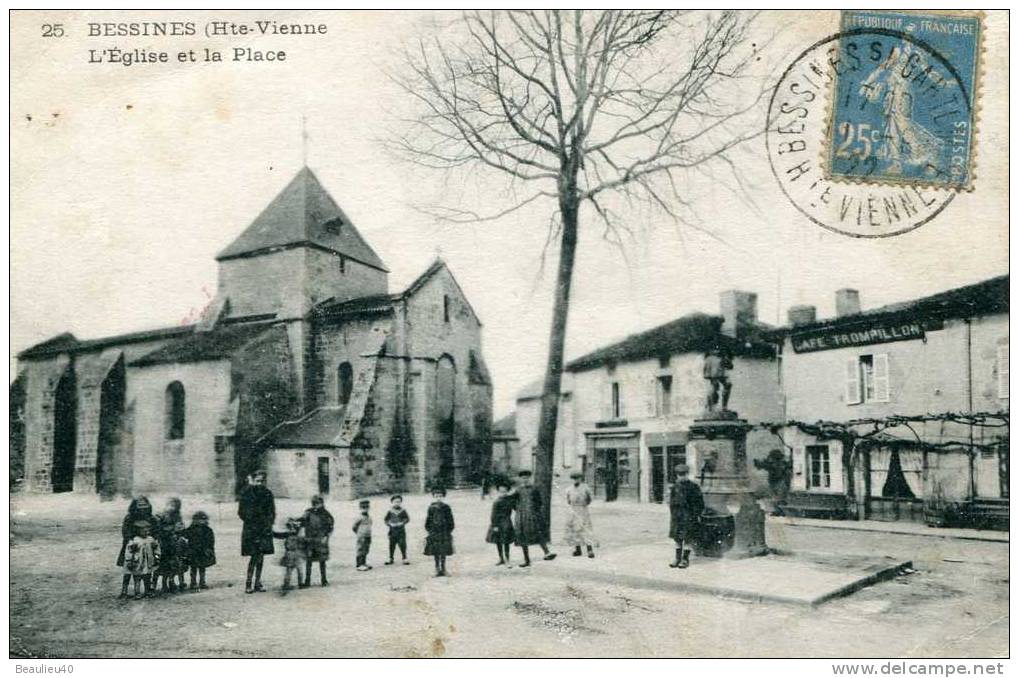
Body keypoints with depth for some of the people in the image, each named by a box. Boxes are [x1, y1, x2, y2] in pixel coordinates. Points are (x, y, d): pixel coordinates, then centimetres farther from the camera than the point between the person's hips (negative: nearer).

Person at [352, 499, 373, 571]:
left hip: (368, 537, 7)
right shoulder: (360, 517, -13)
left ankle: (364, 563, 24)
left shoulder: (369, 517, 9)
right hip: (362, 538, -7)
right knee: (361, 551, -4)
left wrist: (369, 536, 16)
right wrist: (360, 534, -5)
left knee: (366, 551, 14)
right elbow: (354, 527, -10)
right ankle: (359, 565, -1)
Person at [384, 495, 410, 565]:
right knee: (392, 544, 6)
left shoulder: (403, 510, 0)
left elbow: (407, 518, 2)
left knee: (402, 544, -4)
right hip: (392, 530, 1)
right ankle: (391, 559, 17)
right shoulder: (390, 511, 3)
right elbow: (386, 519, 10)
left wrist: (402, 523, -11)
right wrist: (389, 524, -5)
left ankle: (405, 558, 4)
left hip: (401, 530, -1)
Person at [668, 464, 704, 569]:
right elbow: (671, 501, 17)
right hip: (677, 516, 5)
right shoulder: (675, 487, 9)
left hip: (688, 516, -5)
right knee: (677, 538, 8)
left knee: (687, 538, -1)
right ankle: (678, 558, 17)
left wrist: (697, 515, -8)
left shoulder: (693, 487, -6)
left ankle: (685, 559, 7)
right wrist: (672, 514, 14)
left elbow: (699, 502, -5)